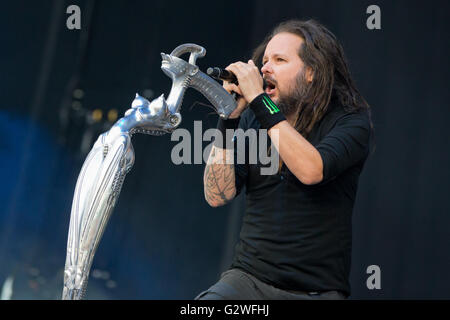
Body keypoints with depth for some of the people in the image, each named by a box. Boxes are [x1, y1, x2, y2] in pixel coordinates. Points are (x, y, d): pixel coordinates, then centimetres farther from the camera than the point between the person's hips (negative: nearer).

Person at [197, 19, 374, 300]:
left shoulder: (351, 121, -3)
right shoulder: (252, 119, 8)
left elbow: (311, 170, -24)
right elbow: (218, 196, -1)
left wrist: (259, 100, -20)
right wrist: (229, 118, -7)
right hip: (249, 276, 2)